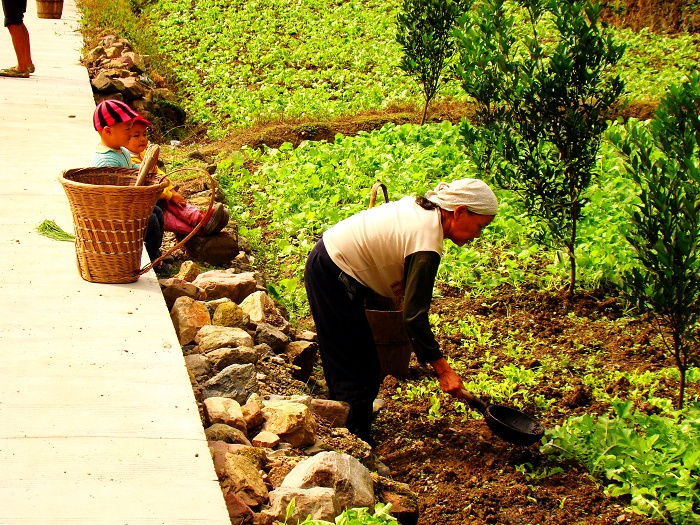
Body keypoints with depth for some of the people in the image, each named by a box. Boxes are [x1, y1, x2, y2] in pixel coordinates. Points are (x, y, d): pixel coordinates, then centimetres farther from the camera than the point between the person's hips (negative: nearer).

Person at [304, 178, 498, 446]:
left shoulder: (421, 207, 2)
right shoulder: (427, 243, -25)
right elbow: (414, 316, -23)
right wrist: (442, 369, -19)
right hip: (332, 279, -10)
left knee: (343, 362, 19)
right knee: (361, 373, -4)